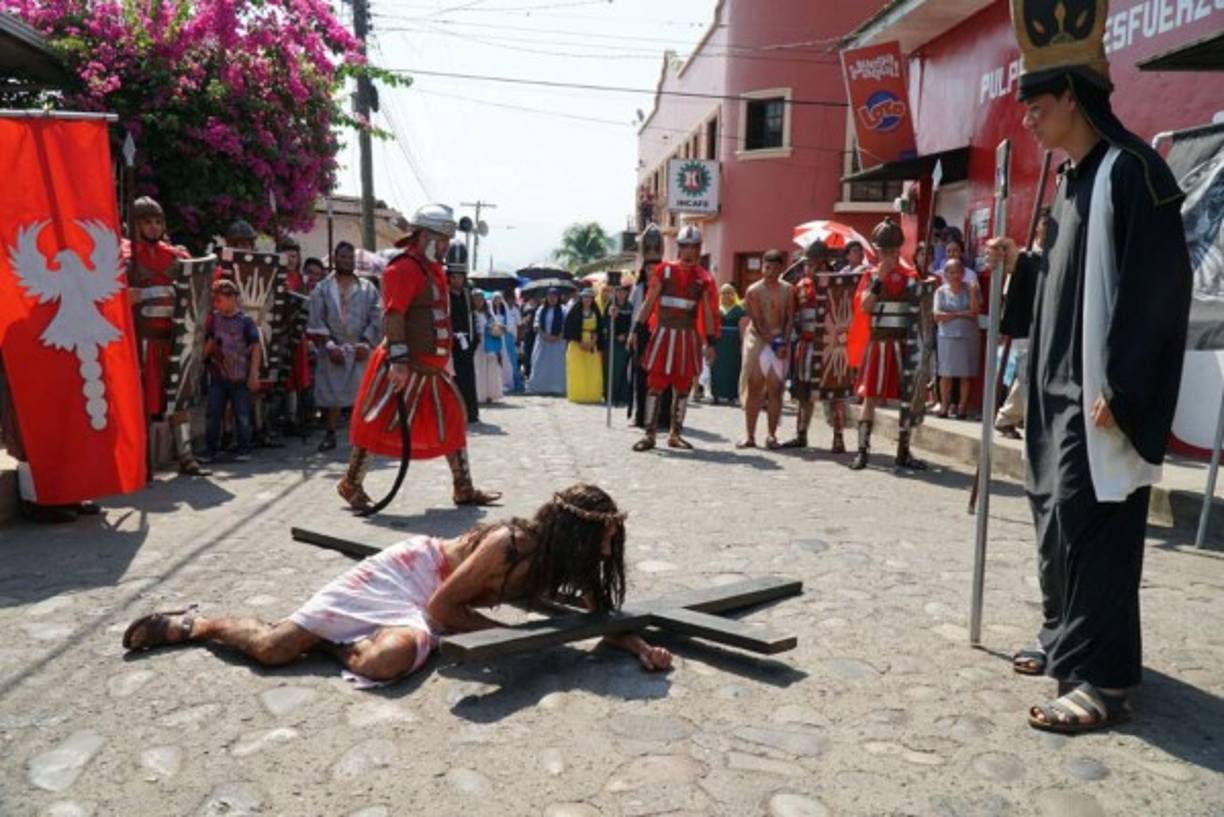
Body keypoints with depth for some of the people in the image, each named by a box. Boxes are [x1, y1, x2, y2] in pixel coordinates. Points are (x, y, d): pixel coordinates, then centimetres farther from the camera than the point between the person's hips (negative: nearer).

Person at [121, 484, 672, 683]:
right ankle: (193, 625, 22)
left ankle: (333, 644, 9)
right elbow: (443, 607, -23)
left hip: (427, 607, 7)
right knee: (274, 647, -9)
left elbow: (601, 616, 0)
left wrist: (640, 647, -17)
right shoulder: (507, 545, -31)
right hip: (406, 572, -7)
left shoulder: (561, 562, -9)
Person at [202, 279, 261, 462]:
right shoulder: (213, 319, 6)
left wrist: (253, 374, -10)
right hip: (217, 377, 4)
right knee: (212, 415, 5)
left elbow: (256, 347, -7)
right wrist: (205, 354, -5)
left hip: (240, 378, -4)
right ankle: (210, 450, 14)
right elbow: (207, 346, 16)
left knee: (242, 416, 5)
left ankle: (244, 450, 15)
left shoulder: (245, 321, -6)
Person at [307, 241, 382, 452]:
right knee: (331, 393, 3)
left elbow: (376, 319, 2)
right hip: (332, 350, 0)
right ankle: (330, 435, 13)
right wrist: (329, 344, -11)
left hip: (360, 350, 0)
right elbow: (316, 321, 0)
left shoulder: (367, 288, 8)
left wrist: (366, 342, -10)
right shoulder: (322, 289, 7)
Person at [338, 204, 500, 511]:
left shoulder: (432, 269, 17)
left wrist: (444, 358, 23)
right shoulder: (404, 268, -13)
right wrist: (398, 360, -28)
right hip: (405, 367, -10)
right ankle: (351, 486, 15)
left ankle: (464, 489, 19)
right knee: (380, 423, -1)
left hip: (432, 367, 10)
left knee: (452, 420, 11)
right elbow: (393, 316, -21)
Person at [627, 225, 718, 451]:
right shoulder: (665, 270, 3)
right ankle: (650, 434, 2)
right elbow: (649, 302, 5)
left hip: (689, 337, 2)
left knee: (683, 386, 7)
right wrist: (636, 329, -1)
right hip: (664, 333, -2)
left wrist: (710, 343, 1)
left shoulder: (704, 278, 6)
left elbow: (708, 313, 6)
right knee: (655, 384, -3)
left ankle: (675, 434, 17)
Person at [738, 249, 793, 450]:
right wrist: (771, 340, -17)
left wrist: (784, 342, -9)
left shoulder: (788, 290, 7)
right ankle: (749, 435, 2)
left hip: (780, 340, 2)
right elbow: (756, 320, -8)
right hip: (758, 339, -2)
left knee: (776, 389, 0)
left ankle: (772, 435, 6)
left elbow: (790, 318, 3)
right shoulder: (754, 291, -2)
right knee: (754, 388, -2)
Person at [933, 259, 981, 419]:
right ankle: (944, 405, 5)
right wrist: (961, 314, -5)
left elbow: (974, 311, -6)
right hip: (947, 337, 0)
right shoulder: (941, 291, 5)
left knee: (966, 374, 0)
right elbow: (937, 316, -6)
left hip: (968, 336, 1)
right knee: (946, 373, -2)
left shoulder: (969, 290, 5)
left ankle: (963, 406, 7)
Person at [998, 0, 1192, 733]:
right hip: (1063, 382, 10)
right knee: (1058, 517, 15)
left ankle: (1103, 679, 0)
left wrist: (1115, 387, -23)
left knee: (1089, 523, -9)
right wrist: (1021, 267, 12)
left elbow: (1155, 286, -19)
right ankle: (1069, 638, 28)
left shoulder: (1130, 168, -12)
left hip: (1101, 390, -10)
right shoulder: (1076, 178, 17)